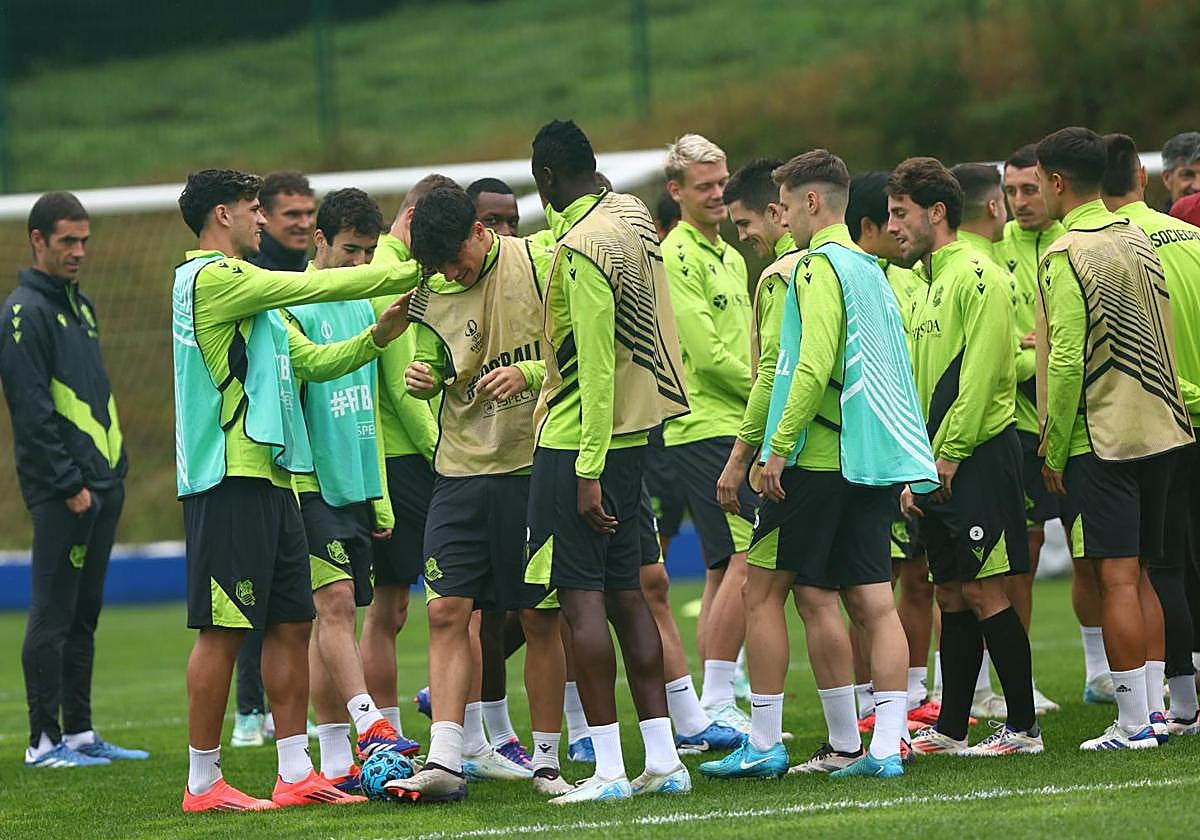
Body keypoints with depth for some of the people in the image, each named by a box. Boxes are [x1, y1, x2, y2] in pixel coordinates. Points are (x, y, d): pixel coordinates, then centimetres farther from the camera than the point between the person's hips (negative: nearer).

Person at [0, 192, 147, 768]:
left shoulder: (78, 304, 18)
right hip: (61, 493, -9)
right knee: (53, 616, -6)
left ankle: (79, 733, 15)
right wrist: (68, 484, -17)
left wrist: (113, 469, 16)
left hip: (102, 483, 9)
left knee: (84, 614, 11)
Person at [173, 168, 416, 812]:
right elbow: (317, 287, -13)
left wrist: (377, 336, 3)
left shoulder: (248, 289, 22)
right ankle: (202, 783, -3)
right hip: (228, 477, -10)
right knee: (223, 629, -7)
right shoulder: (209, 278, -10)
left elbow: (310, 360, 18)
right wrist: (409, 275, -6)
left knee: (291, 623, 9)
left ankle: (296, 774, 12)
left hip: (269, 476, 10)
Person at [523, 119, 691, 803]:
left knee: (580, 594, -7)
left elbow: (596, 368, -21)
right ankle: (663, 759, 12)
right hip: (631, 434, 9)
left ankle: (609, 769, -10)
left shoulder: (581, 249, -18)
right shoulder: (632, 216, 8)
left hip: (577, 444, -9)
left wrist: (588, 471, -20)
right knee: (625, 592, 12)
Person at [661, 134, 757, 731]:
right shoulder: (677, 257, -10)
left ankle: (714, 705, 11)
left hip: (738, 428, 10)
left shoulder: (730, 259, 20)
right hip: (706, 429, -10)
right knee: (745, 559, -16)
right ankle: (717, 702, -16)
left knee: (725, 568, 9)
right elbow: (707, 355, -16)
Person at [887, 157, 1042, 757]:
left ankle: (1024, 727, -4)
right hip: (938, 466, 9)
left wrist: (950, 454, -17)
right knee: (951, 595, 10)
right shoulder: (931, 285, 18)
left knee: (984, 593, -8)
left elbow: (979, 374, -17)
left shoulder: (977, 277, -10)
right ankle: (949, 730, 13)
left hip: (978, 457, -9)